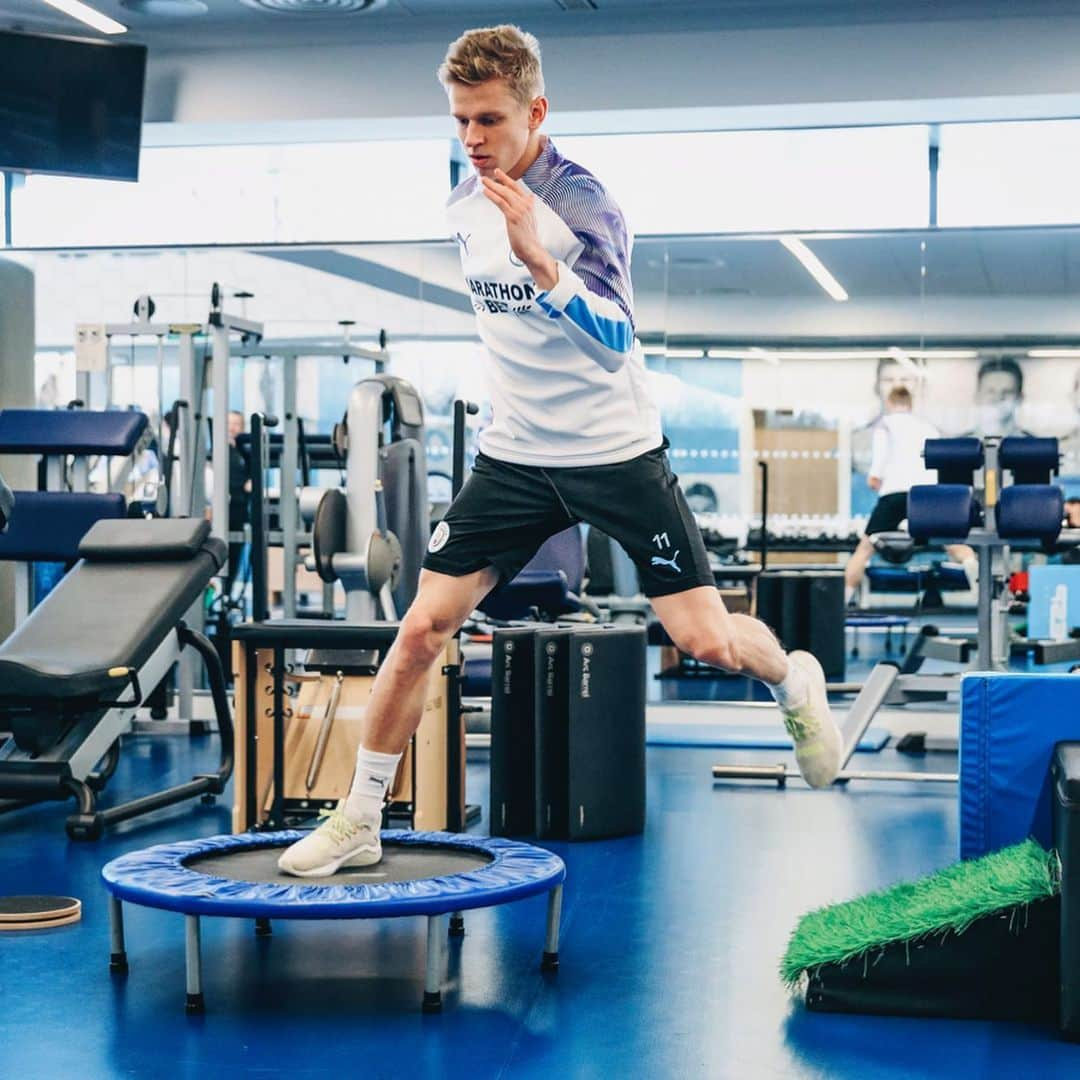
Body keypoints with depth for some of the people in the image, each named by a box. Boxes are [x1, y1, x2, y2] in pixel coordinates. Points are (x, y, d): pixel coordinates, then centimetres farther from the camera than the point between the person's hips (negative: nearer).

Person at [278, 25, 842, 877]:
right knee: (422, 628, -4)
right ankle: (360, 821, 9)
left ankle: (796, 682, 30)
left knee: (708, 641, -6)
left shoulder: (582, 203, -17)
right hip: (515, 456, 5)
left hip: (618, 454, -5)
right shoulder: (463, 206, 3)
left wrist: (536, 258, -43)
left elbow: (616, 338, -31)